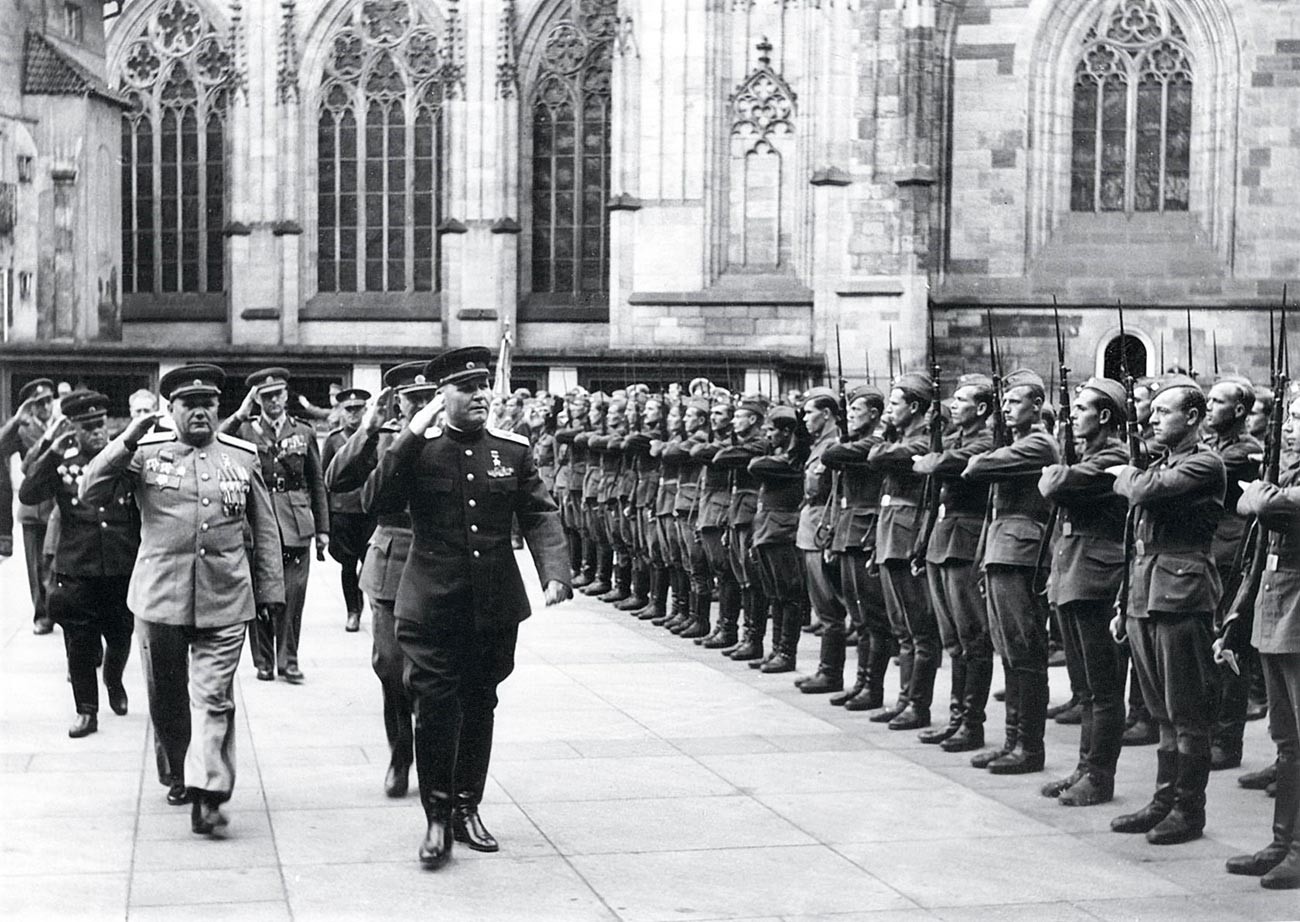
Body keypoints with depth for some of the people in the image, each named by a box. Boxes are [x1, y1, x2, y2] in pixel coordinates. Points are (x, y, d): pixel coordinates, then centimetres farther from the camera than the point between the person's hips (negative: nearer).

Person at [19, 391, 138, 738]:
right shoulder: (63, 464, 1)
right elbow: (28, 494, -14)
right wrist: (52, 452, -19)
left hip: (122, 569, 1)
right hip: (76, 573, -1)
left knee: (121, 638, 13)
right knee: (80, 645, 3)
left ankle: (114, 682, 42)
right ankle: (86, 710, 16)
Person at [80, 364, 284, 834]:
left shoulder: (243, 457, 8)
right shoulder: (146, 453, 3)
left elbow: (264, 530, 13)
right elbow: (90, 495, -5)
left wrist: (270, 591, 10)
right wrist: (125, 442, -14)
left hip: (224, 600, 0)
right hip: (160, 597, 1)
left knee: (214, 698, -7)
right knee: (166, 697, 12)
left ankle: (207, 793, -7)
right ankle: (177, 775, 33)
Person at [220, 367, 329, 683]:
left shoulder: (304, 433, 11)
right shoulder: (244, 431, 6)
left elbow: (317, 484, 12)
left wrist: (323, 529, 8)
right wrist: (239, 416, -18)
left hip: (296, 526, 1)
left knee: (292, 596, -1)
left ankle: (288, 661, 8)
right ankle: (264, 662, 12)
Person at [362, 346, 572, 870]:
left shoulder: (514, 451, 5)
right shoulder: (417, 450, -2)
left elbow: (540, 515, 2)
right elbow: (375, 503, -14)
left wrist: (554, 571, -15)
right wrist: (411, 436, -20)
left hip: (496, 607, 3)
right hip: (433, 606, -3)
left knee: (479, 707, 12)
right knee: (437, 708, -6)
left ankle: (466, 808, 26)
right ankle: (438, 819, 6)